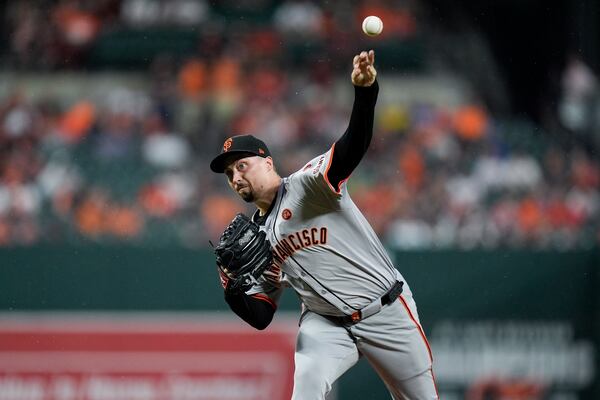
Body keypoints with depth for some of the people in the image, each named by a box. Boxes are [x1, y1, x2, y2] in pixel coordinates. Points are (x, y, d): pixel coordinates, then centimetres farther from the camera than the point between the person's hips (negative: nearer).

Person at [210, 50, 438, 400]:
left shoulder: (308, 185, -9)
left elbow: (353, 147, -29)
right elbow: (261, 317, 9)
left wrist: (365, 92, -48)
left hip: (387, 314, -4)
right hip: (326, 323, 4)